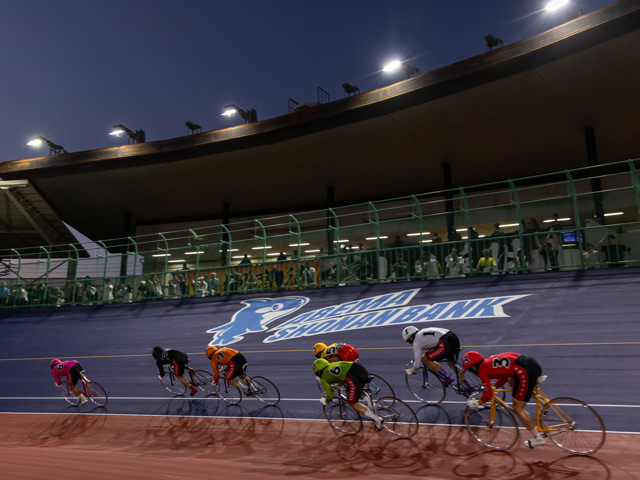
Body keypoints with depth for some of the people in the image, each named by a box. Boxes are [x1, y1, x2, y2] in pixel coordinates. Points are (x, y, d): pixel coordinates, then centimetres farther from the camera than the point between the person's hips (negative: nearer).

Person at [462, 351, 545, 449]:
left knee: (518, 409, 4)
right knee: (512, 383, 35)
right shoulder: (489, 362, 23)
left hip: (526, 372, -9)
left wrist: (477, 403, 13)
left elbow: (488, 394, -2)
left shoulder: (482, 370, -1)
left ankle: (538, 438, 11)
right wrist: (494, 387, 35)